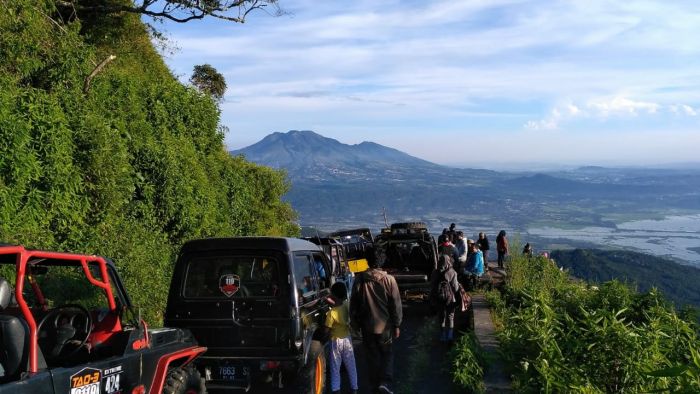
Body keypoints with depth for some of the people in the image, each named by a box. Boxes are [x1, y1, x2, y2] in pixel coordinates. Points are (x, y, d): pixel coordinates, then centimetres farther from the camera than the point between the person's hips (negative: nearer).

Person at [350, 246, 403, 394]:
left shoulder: (359, 280, -9)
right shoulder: (389, 280, -14)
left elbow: (353, 304, -1)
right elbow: (396, 304, -9)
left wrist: (356, 322, 13)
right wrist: (397, 325, 2)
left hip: (367, 326, 1)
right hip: (385, 325, -1)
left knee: (372, 356, 16)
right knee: (387, 354, 15)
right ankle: (385, 382, -1)